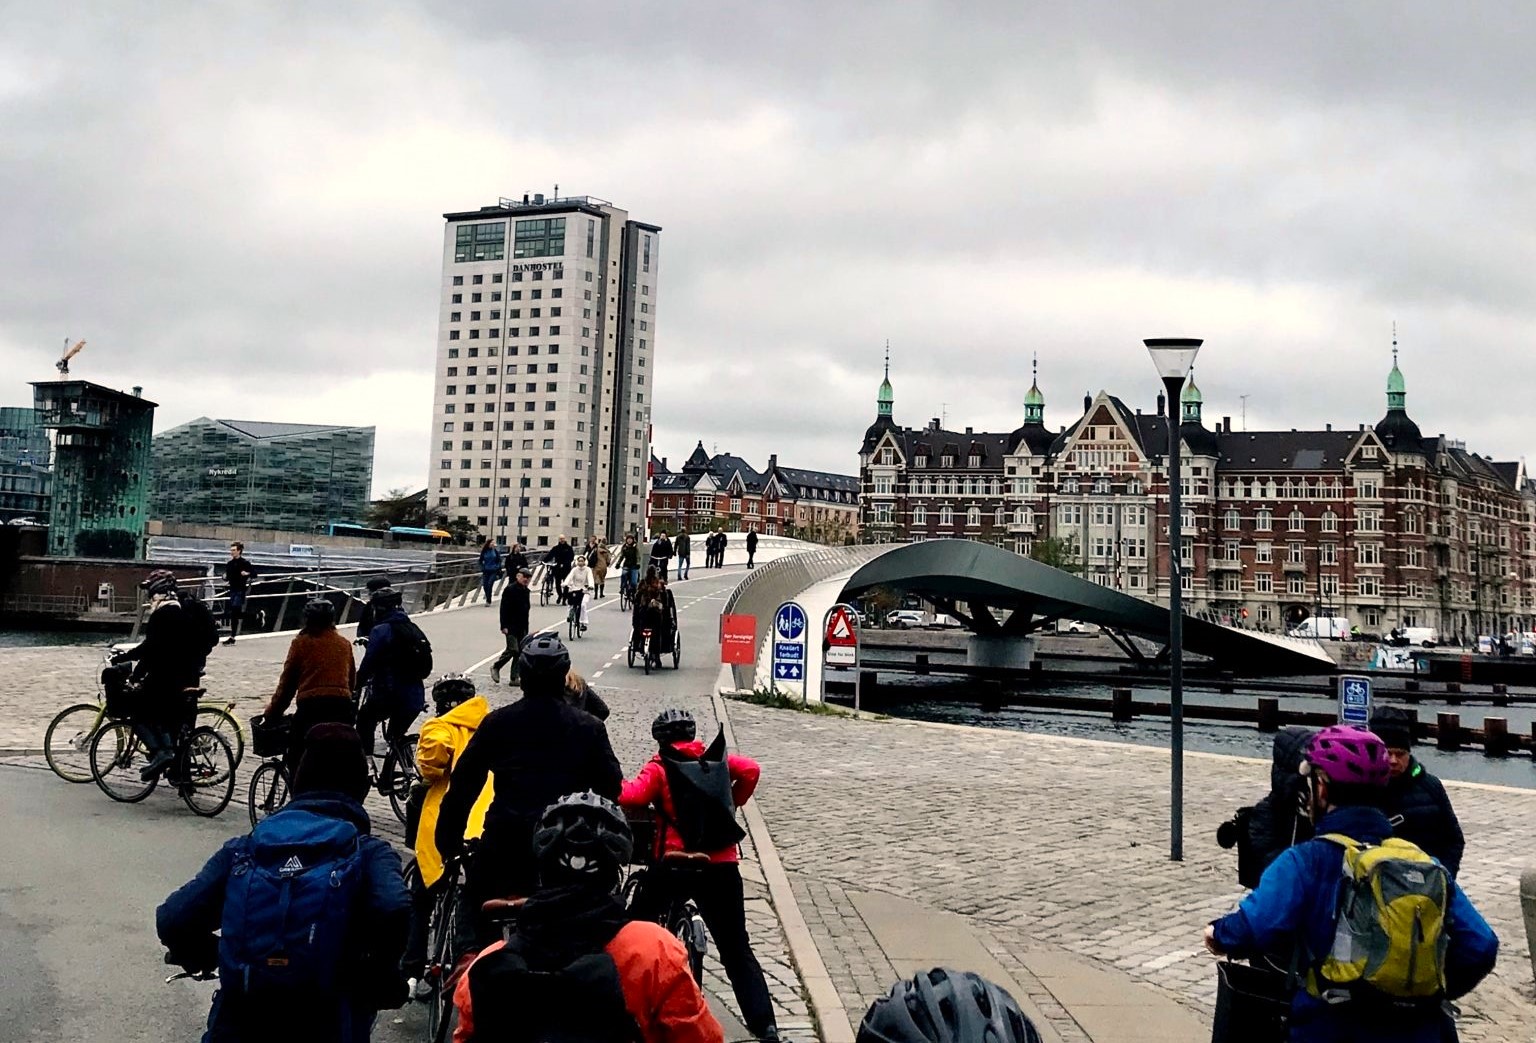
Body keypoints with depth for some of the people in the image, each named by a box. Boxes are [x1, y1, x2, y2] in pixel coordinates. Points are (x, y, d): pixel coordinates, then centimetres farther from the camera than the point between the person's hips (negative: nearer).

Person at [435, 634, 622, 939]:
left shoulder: (496, 723, 1)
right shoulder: (589, 728, 0)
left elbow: (462, 786, 2)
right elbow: (611, 788, 2)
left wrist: (448, 842, 8)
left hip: (503, 845, 0)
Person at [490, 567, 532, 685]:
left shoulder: (526, 591, 14)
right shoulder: (510, 589, -9)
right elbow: (504, 609, -13)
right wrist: (504, 626, -19)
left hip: (522, 627, 8)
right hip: (511, 626, -8)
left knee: (520, 652, 5)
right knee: (512, 649, -13)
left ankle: (514, 678, 9)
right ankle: (495, 667, 9)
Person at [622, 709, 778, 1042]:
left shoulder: (659, 767, -1)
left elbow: (632, 796, -17)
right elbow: (750, 770, -5)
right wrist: (732, 803, 10)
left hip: (674, 864, -2)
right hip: (721, 865, 3)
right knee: (737, 949, 9)